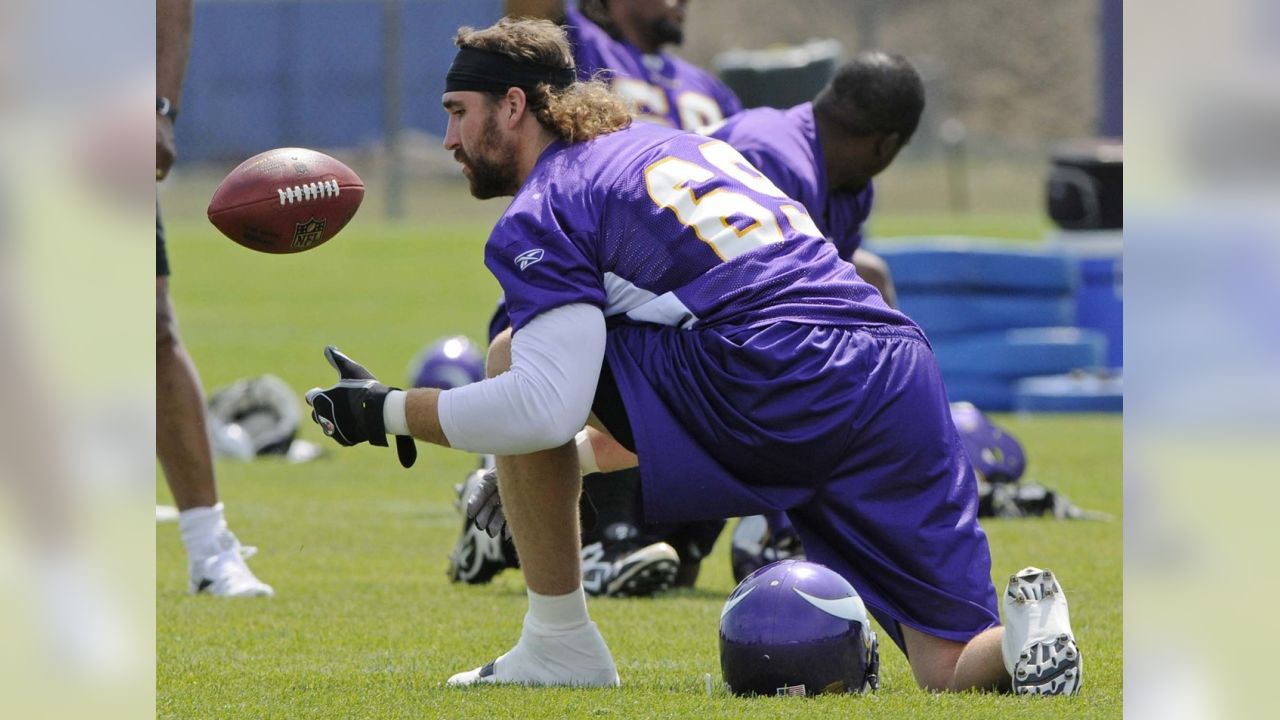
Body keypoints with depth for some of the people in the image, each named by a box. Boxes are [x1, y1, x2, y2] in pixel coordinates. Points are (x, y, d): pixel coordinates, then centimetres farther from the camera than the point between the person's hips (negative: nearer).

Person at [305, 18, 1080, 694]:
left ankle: (560, 646, 8)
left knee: (515, 361, 9)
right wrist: (578, 453, 49)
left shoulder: (540, 216, 6)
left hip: (779, 385, -7)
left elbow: (546, 411, -7)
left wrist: (390, 411, 7)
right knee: (955, 672, 12)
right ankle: (1029, 623, -22)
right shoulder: (680, 144, 32)